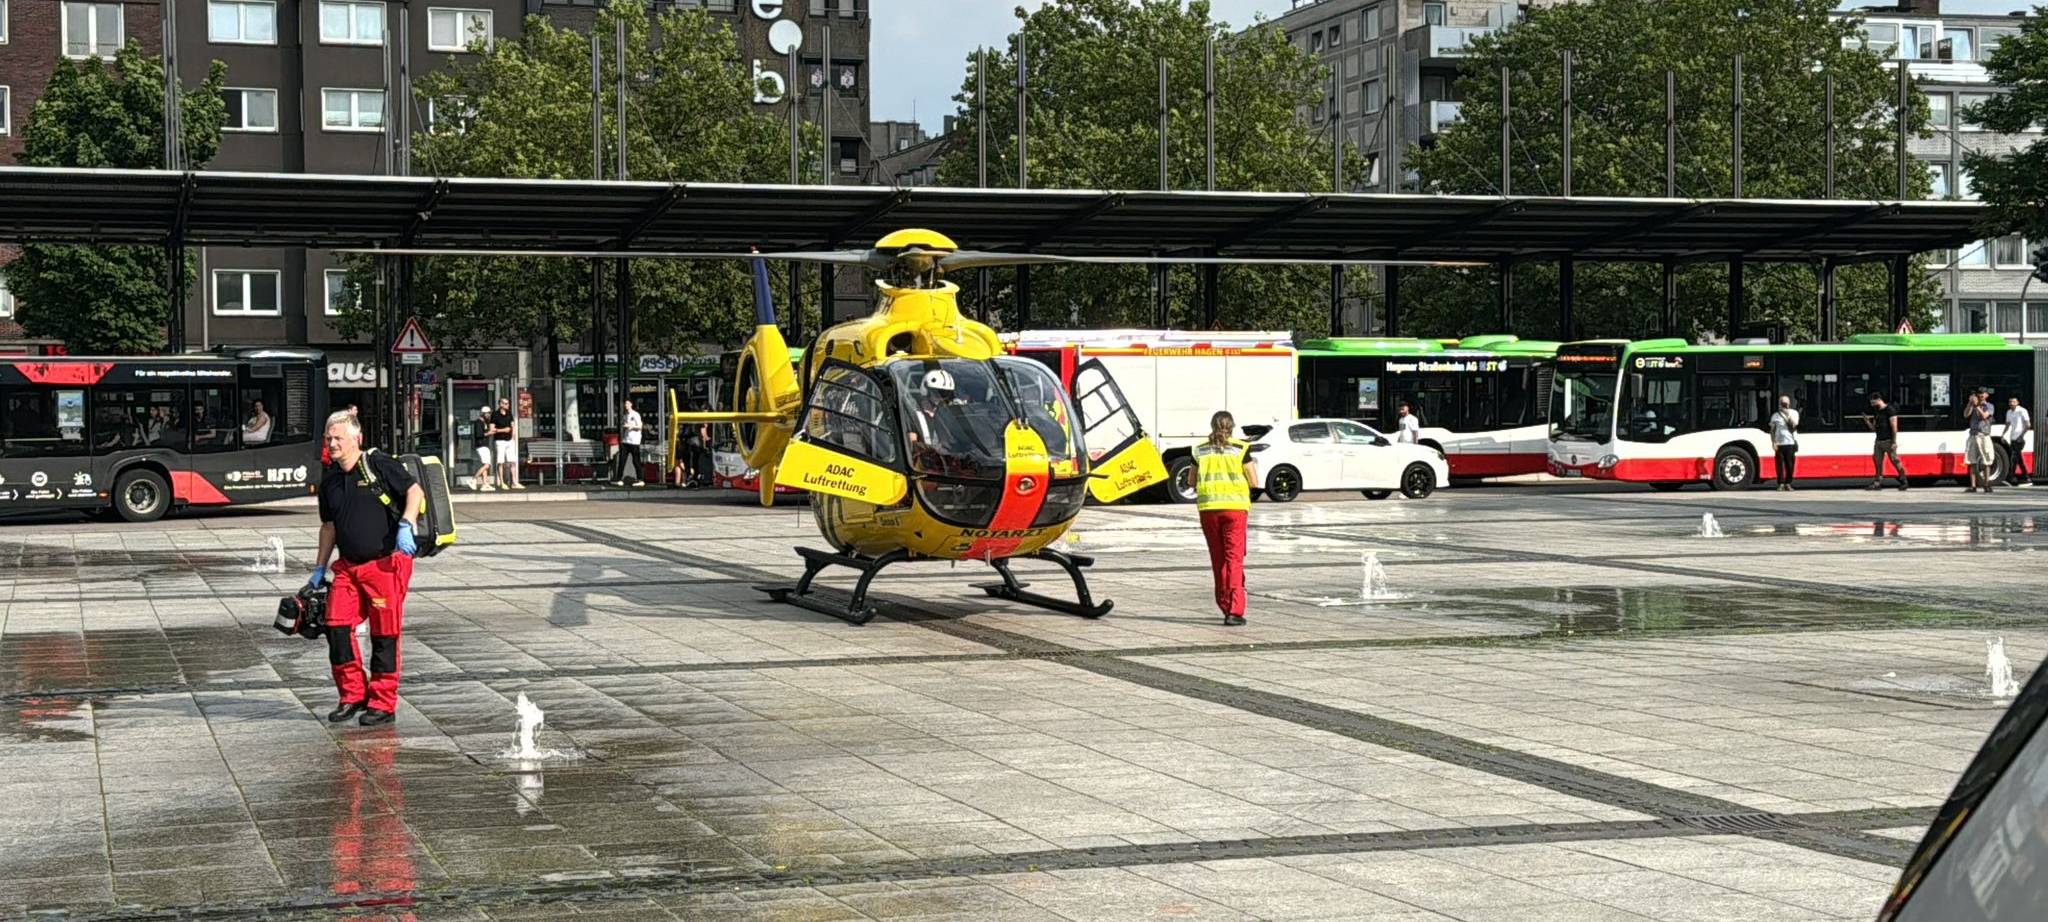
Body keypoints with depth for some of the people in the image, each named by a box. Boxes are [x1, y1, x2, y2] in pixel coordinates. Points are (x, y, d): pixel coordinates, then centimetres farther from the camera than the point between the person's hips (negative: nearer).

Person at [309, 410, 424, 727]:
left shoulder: (379, 465, -5)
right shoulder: (329, 481, 14)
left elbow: (415, 491, -10)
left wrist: (405, 526, -24)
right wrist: (320, 568, 22)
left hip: (386, 564, -6)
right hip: (348, 567, 6)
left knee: (384, 635, -1)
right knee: (336, 626, -4)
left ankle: (383, 703, 7)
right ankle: (352, 695, 10)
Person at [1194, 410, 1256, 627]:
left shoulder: (1200, 450, 7)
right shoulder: (1240, 449, -1)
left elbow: (1192, 481, 15)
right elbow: (1254, 481, -1)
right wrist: (1253, 465, 18)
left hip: (1207, 507, 3)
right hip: (1234, 506, -2)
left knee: (1217, 559, 14)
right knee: (1234, 558, -4)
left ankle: (1225, 605, 21)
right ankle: (1234, 611, -13)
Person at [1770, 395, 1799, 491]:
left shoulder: (1794, 413, 10)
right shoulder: (1775, 415, 11)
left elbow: (1794, 425, -5)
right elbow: (1772, 430, 8)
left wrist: (1788, 415, -8)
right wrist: (1773, 442, -3)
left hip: (1791, 443, 0)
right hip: (1779, 443, 0)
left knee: (1790, 465, -1)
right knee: (1780, 465, -5)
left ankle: (1788, 484, 9)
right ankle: (1781, 484, -1)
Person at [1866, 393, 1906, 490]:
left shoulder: (1889, 410, -8)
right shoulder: (1876, 412, 15)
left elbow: (1894, 427, -13)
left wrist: (1894, 442, -19)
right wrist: (1867, 422, 0)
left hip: (1888, 441, -8)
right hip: (1878, 441, 8)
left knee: (1895, 461, -7)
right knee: (1877, 462, 2)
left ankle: (1903, 481, 1)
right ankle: (1877, 482, 3)